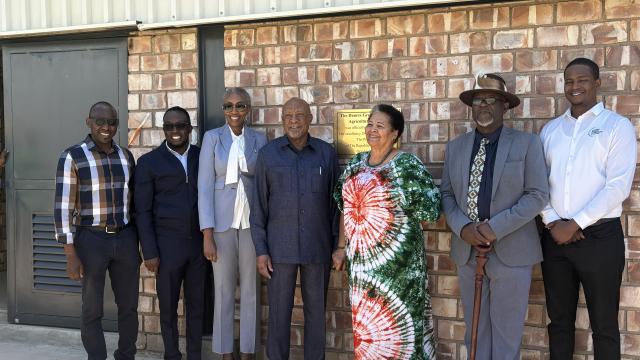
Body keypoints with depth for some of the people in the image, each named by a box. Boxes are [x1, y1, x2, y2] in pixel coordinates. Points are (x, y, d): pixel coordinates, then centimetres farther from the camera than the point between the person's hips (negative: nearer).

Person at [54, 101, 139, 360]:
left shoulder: (126, 156, 8)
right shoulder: (72, 157, -7)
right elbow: (63, 207, -9)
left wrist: (139, 243, 12)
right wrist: (71, 254, -13)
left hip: (125, 239, 4)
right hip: (91, 240, -4)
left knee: (129, 305, 11)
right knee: (92, 309, 7)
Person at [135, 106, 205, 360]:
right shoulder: (149, 162, -2)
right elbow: (143, 211, -3)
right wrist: (149, 252, -8)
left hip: (199, 242, 2)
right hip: (167, 244, -2)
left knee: (197, 305, 12)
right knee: (168, 308, 9)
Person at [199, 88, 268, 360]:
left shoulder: (259, 140, 5)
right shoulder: (212, 137, -1)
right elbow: (205, 186, -5)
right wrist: (207, 234, -10)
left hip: (252, 222, 2)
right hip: (221, 222, -1)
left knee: (251, 291, 7)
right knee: (223, 291, 6)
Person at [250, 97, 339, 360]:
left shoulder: (326, 153, 2)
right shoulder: (268, 154, 1)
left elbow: (335, 202, 5)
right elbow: (259, 205, 1)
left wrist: (338, 245, 3)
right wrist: (261, 250, -3)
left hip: (318, 248, 1)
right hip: (280, 248, -1)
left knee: (316, 311, 10)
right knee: (279, 313, 6)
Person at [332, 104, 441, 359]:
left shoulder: (407, 165, -10)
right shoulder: (356, 163, 8)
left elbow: (429, 208, -11)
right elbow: (345, 207, 13)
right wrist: (342, 246, 11)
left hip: (396, 257, -5)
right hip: (362, 256, 6)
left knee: (397, 318, 4)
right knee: (365, 319, 14)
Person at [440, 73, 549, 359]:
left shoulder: (527, 143, -3)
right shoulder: (456, 146, 10)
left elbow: (538, 195, -9)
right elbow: (446, 194, 8)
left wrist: (495, 228, -17)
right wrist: (463, 228, -11)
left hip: (511, 251, -3)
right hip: (467, 251, 4)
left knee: (506, 332, 6)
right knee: (475, 329, 14)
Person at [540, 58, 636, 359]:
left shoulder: (617, 126, -2)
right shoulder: (550, 129, 11)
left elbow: (618, 186, -11)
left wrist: (575, 224, -14)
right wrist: (552, 222, -7)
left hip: (600, 237, -4)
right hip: (555, 237, 4)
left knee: (604, 324, 7)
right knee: (559, 319, 14)